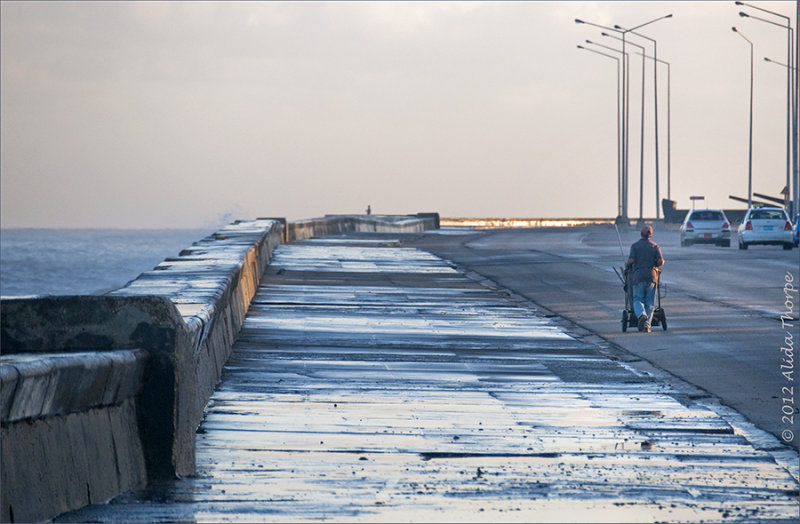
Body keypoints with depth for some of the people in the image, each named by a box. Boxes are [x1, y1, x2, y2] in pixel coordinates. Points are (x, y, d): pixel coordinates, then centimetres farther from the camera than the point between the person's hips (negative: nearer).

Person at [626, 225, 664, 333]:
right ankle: (647, 325, 0)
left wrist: (629, 266, 12)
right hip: (651, 275, 1)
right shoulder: (655, 246, 5)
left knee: (638, 299, 5)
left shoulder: (635, 245, 0)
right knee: (649, 302, 7)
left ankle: (641, 315, -26)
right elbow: (661, 261, -3)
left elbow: (631, 260, -10)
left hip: (638, 276, -1)